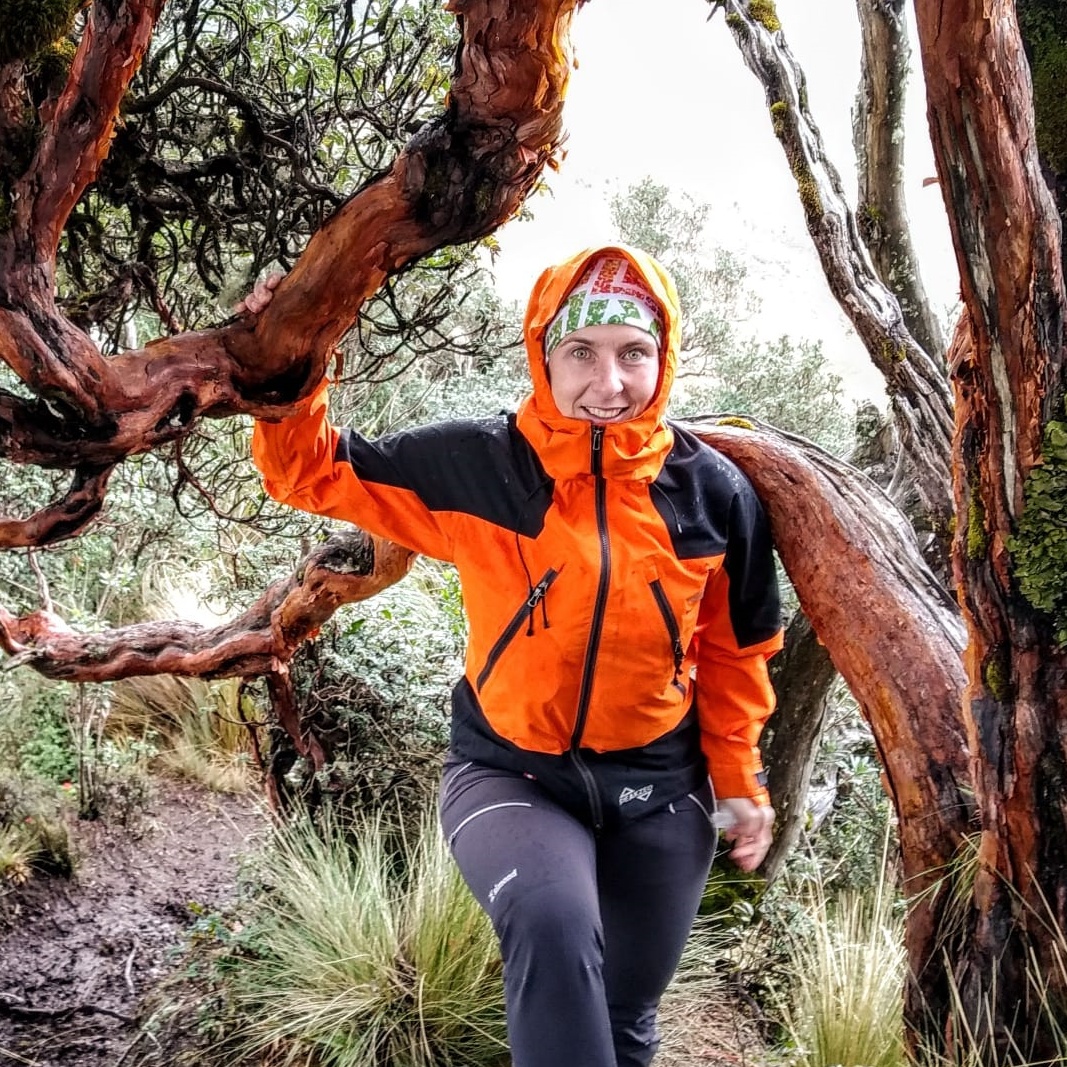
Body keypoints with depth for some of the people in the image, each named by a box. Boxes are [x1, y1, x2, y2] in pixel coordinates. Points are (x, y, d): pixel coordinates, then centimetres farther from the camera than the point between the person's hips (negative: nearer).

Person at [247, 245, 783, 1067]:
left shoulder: (713, 491, -7)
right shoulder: (475, 466, -13)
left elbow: (734, 649, 5)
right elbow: (314, 471, -5)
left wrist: (739, 780, 8)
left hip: (657, 791, 3)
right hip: (510, 775, -2)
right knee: (553, 924, -34)